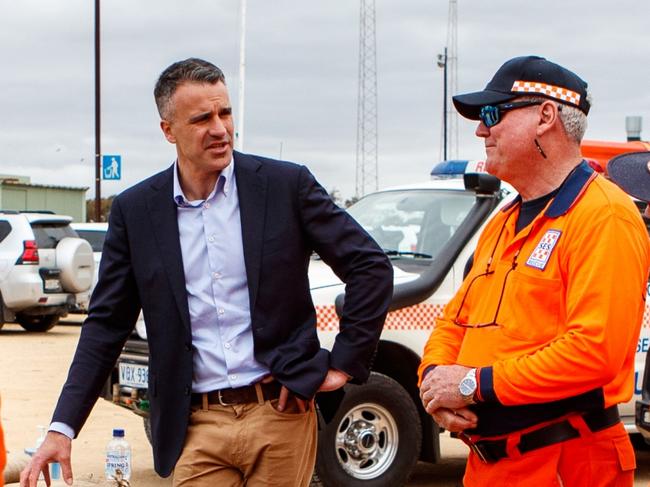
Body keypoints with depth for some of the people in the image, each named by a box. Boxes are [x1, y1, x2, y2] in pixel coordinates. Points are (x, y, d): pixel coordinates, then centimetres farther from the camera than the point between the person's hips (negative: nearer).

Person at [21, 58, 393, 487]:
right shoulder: (135, 210, 4)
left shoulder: (286, 185, -1)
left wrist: (344, 364, -2)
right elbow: (107, 325, 6)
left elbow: (371, 267, 2)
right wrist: (62, 428, -1)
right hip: (198, 428, 1)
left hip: (281, 416, -1)